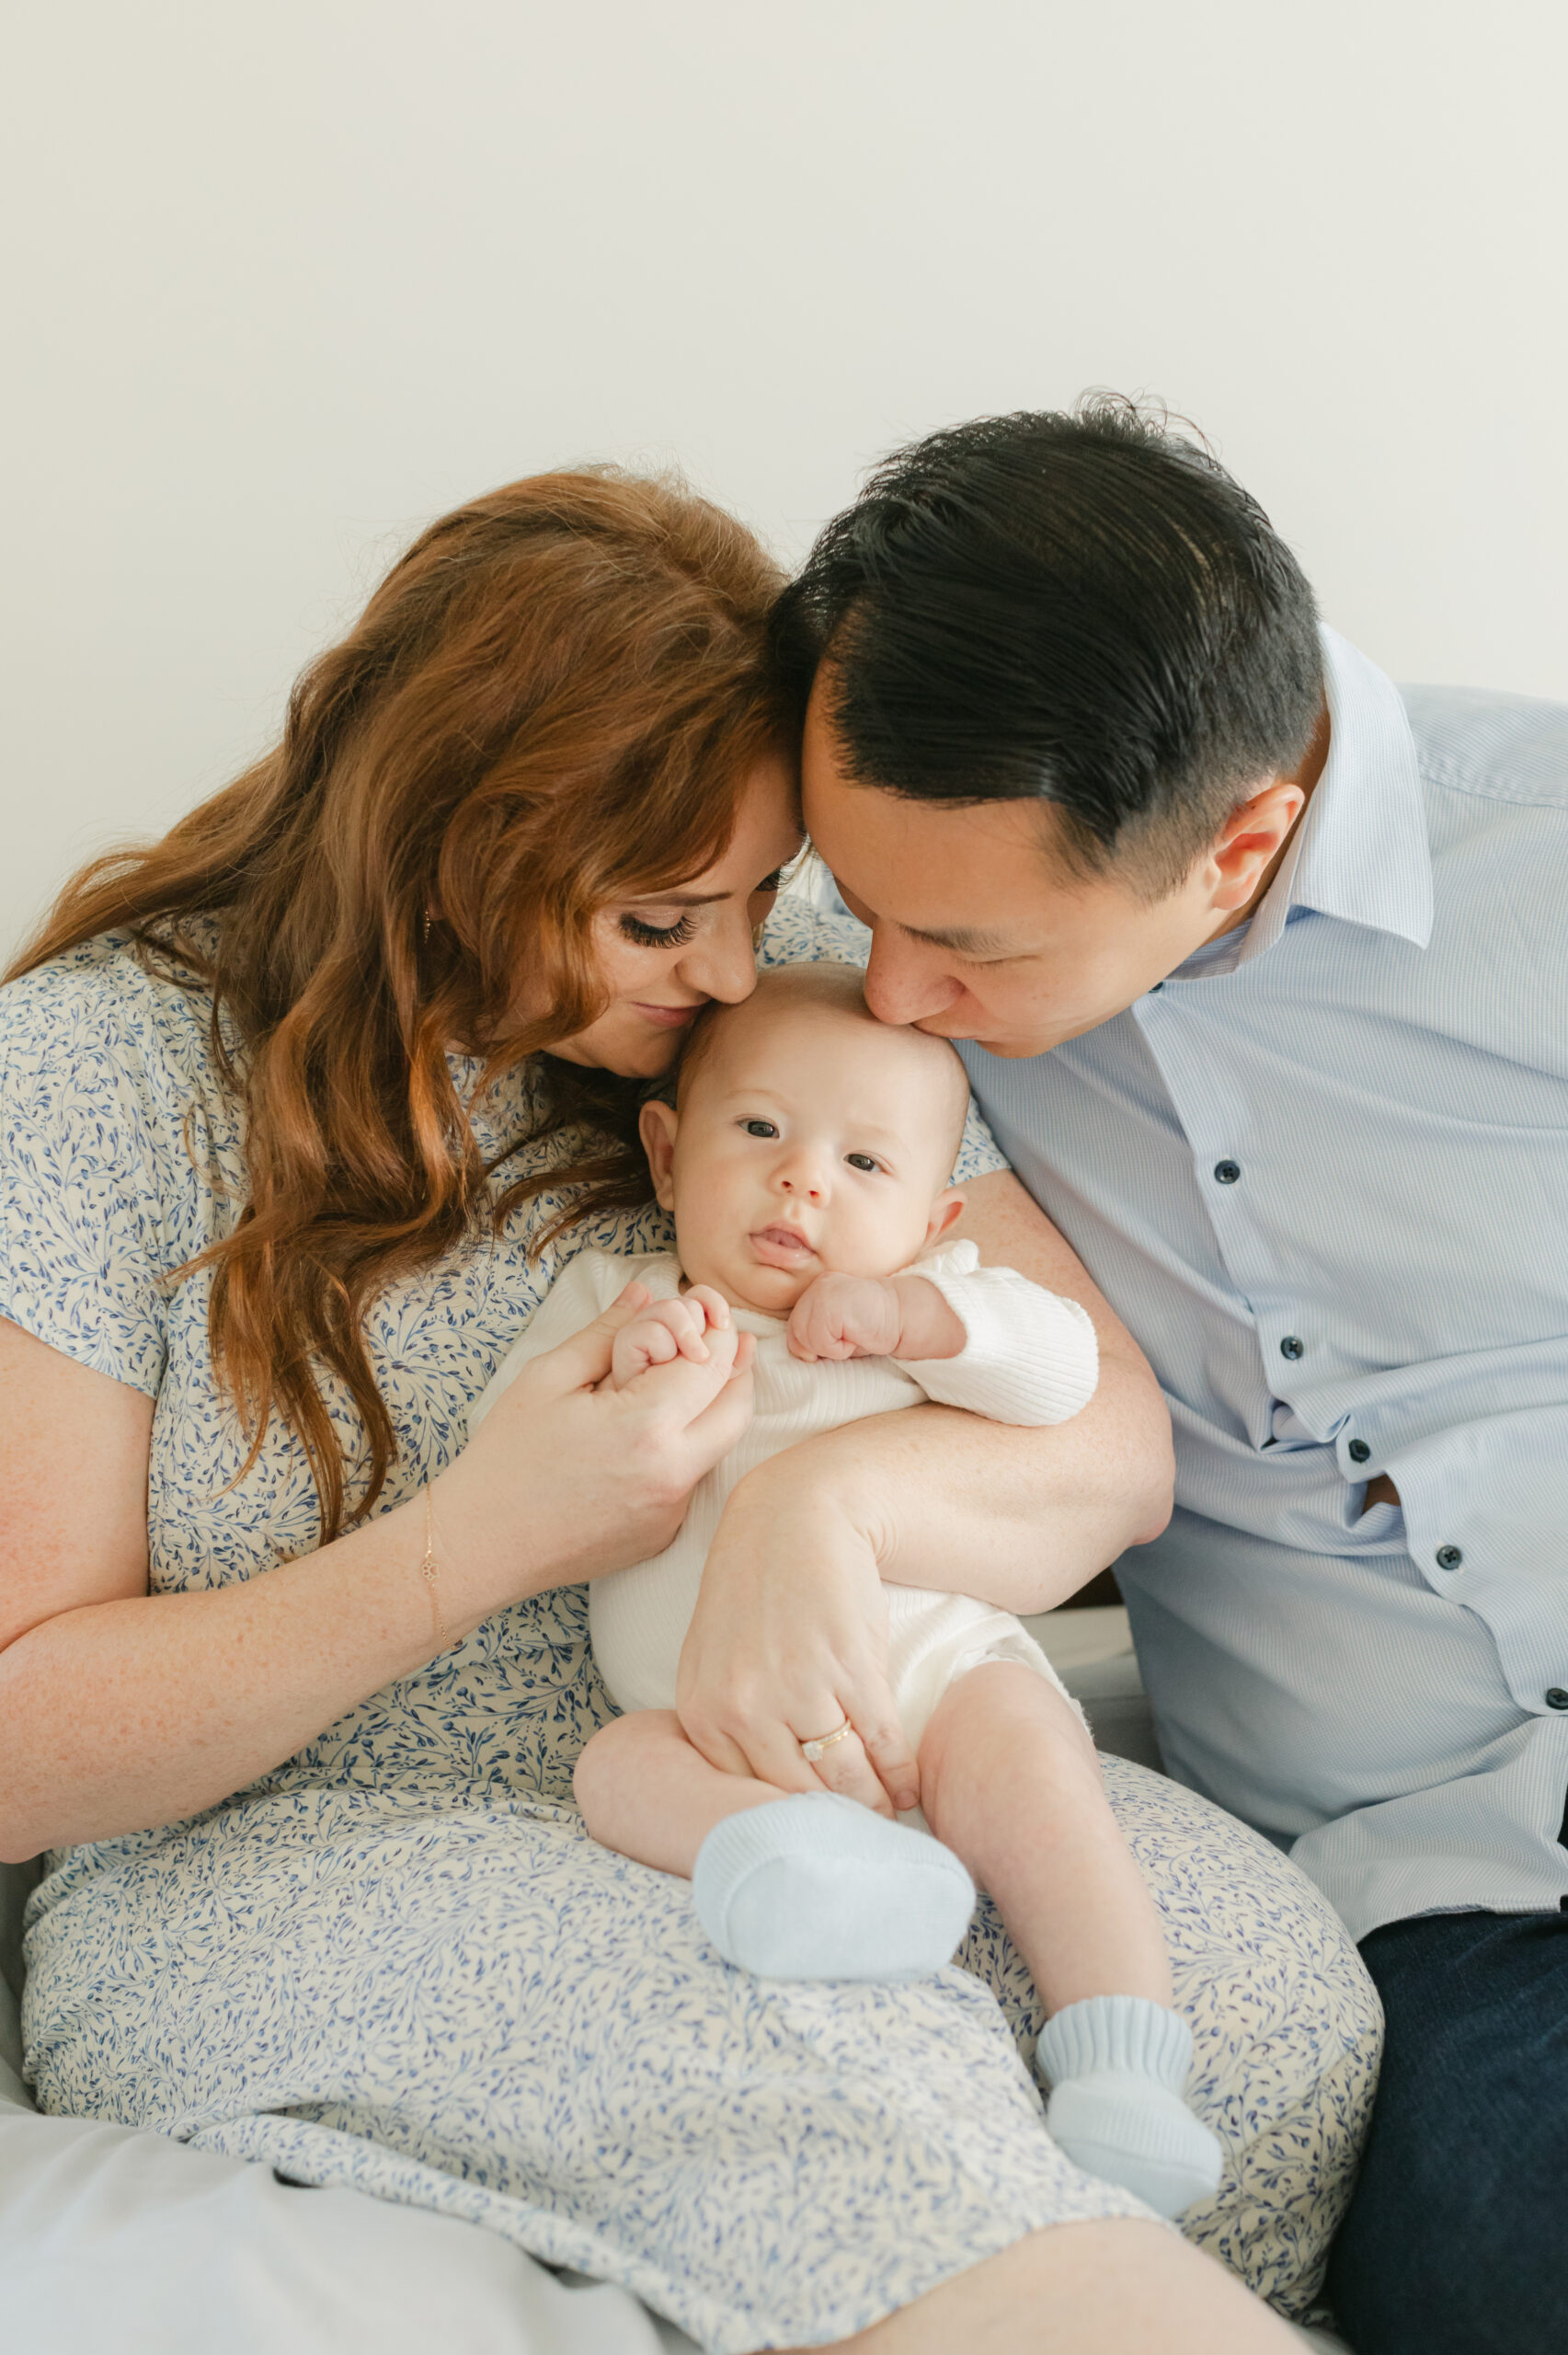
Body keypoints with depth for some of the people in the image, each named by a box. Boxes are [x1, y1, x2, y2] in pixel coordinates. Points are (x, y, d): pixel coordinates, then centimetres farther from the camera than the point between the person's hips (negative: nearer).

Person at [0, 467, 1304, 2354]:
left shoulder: (776, 999, 4)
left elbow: (1117, 1438, -1)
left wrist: (834, 1492, -25)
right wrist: (482, 1540, -22)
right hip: (263, 1871, -3)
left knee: (1247, 1948, -24)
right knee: (820, 2068, -33)